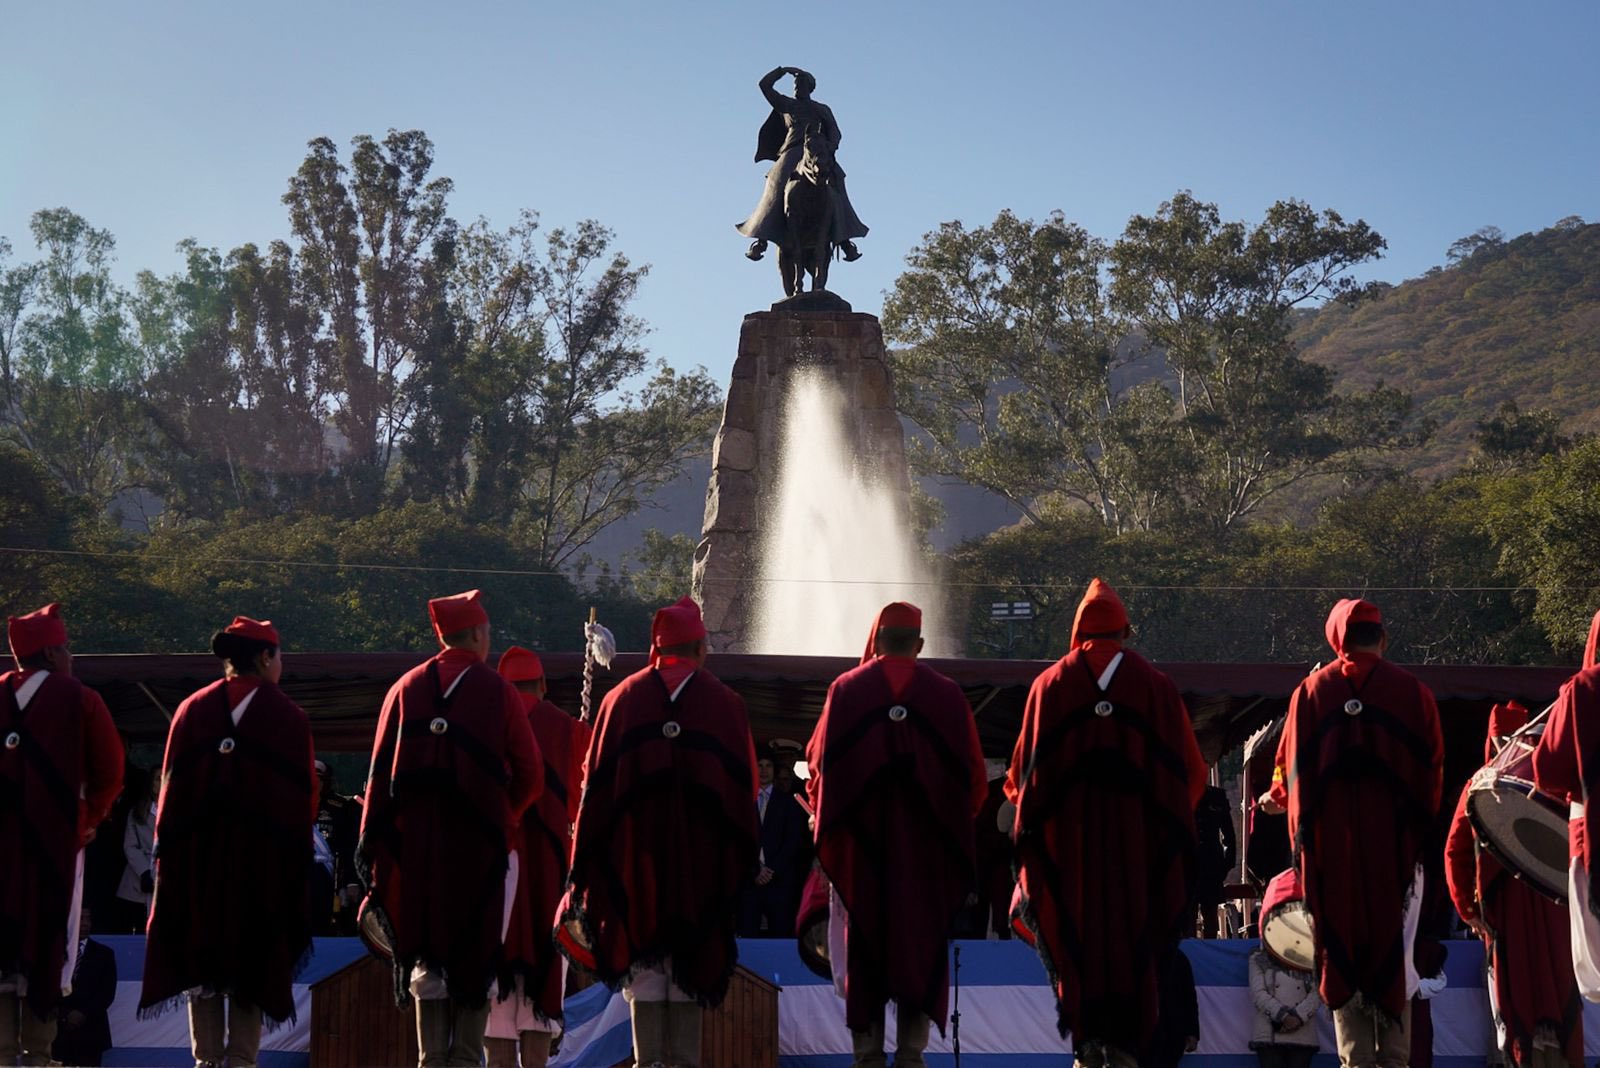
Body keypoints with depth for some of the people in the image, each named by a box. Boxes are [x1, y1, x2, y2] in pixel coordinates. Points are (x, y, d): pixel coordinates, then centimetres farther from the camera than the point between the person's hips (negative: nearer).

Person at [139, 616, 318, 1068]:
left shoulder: (192, 710, 5)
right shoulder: (289, 717, -1)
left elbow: (171, 784, 6)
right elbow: (305, 795, 1)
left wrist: (169, 852, 11)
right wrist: (295, 855, 10)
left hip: (196, 856, 2)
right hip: (264, 859, -2)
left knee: (199, 962, 8)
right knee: (253, 962, 4)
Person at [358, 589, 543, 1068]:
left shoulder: (407, 688, 4)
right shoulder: (497, 691, -1)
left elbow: (381, 769, 2)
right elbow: (529, 773, 0)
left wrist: (369, 839, 5)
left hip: (415, 843, 2)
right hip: (479, 845, -2)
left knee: (422, 949, 6)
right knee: (475, 952, 6)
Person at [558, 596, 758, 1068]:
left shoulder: (621, 699, 4)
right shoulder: (725, 704, 4)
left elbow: (596, 785, 3)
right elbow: (743, 788, 4)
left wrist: (585, 866, 7)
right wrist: (741, 862, 11)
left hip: (634, 855, 0)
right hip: (702, 860, 0)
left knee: (642, 963, 4)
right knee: (691, 962, 5)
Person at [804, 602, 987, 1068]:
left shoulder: (845, 690, 0)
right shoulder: (947, 694, 1)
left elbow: (819, 764, 3)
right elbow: (973, 775, 4)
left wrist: (825, 817, 19)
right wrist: (952, 818, 20)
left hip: (861, 841, 0)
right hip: (926, 844, 0)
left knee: (863, 942, 6)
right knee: (920, 940, 5)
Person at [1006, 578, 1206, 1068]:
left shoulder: (1050, 684, 4)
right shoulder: (1155, 685, 3)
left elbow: (1023, 770, 5)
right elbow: (1188, 769, 5)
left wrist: (1032, 815, 21)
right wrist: (1168, 815, 20)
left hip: (1066, 833, 0)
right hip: (1138, 833, 0)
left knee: (1074, 934, 5)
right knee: (1134, 935, 5)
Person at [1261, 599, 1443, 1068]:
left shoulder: (1311, 691, 2)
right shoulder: (1412, 691, 1)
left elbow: (1290, 767, 5)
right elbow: (1432, 768, 2)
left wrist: (1278, 796, 24)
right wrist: (1420, 827, 14)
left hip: (1331, 840, 0)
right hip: (1395, 839, 0)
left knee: (1341, 945, 5)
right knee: (1394, 945, 7)